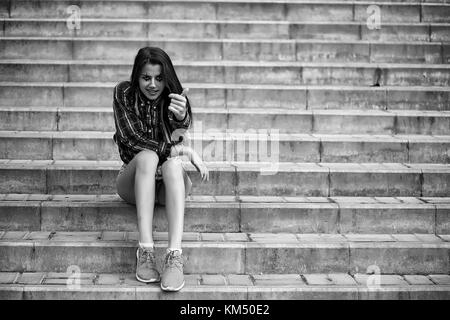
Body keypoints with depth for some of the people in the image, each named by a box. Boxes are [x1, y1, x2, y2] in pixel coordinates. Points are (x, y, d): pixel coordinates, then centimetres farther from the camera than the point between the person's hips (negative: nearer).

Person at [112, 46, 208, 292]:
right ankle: (145, 251, -43)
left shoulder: (173, 97, -1)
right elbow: (132, 139, -14)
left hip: (167, 185, 1)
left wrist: (181, 115, -50)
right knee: (147, 157, -33)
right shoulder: (124, 93, -3)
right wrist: (182, 150, -24)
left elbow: (184, 125, -24)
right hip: (134, 181, 0)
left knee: (172, 164, -33)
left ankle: (175, 255, -46)